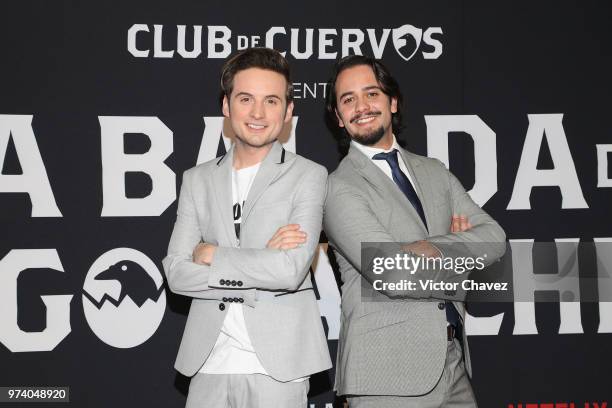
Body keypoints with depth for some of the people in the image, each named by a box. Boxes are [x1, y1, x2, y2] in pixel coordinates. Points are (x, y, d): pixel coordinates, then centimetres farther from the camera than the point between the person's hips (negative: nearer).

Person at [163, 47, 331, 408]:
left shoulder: (309, 176, -2)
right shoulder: (197, 180, 9)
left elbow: (290, 270, -15)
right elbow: (176, 273, -1)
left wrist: (212, 254, -6)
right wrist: (259, 265, -11)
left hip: (276, 363, -3)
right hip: (209, 363, 3)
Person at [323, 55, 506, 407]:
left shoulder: (434, 172, 13)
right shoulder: (338, 187, -8)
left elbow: (494, 237, 4)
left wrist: (434, 249, -13)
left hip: (454, 363, 6)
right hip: (388, 376, -5)